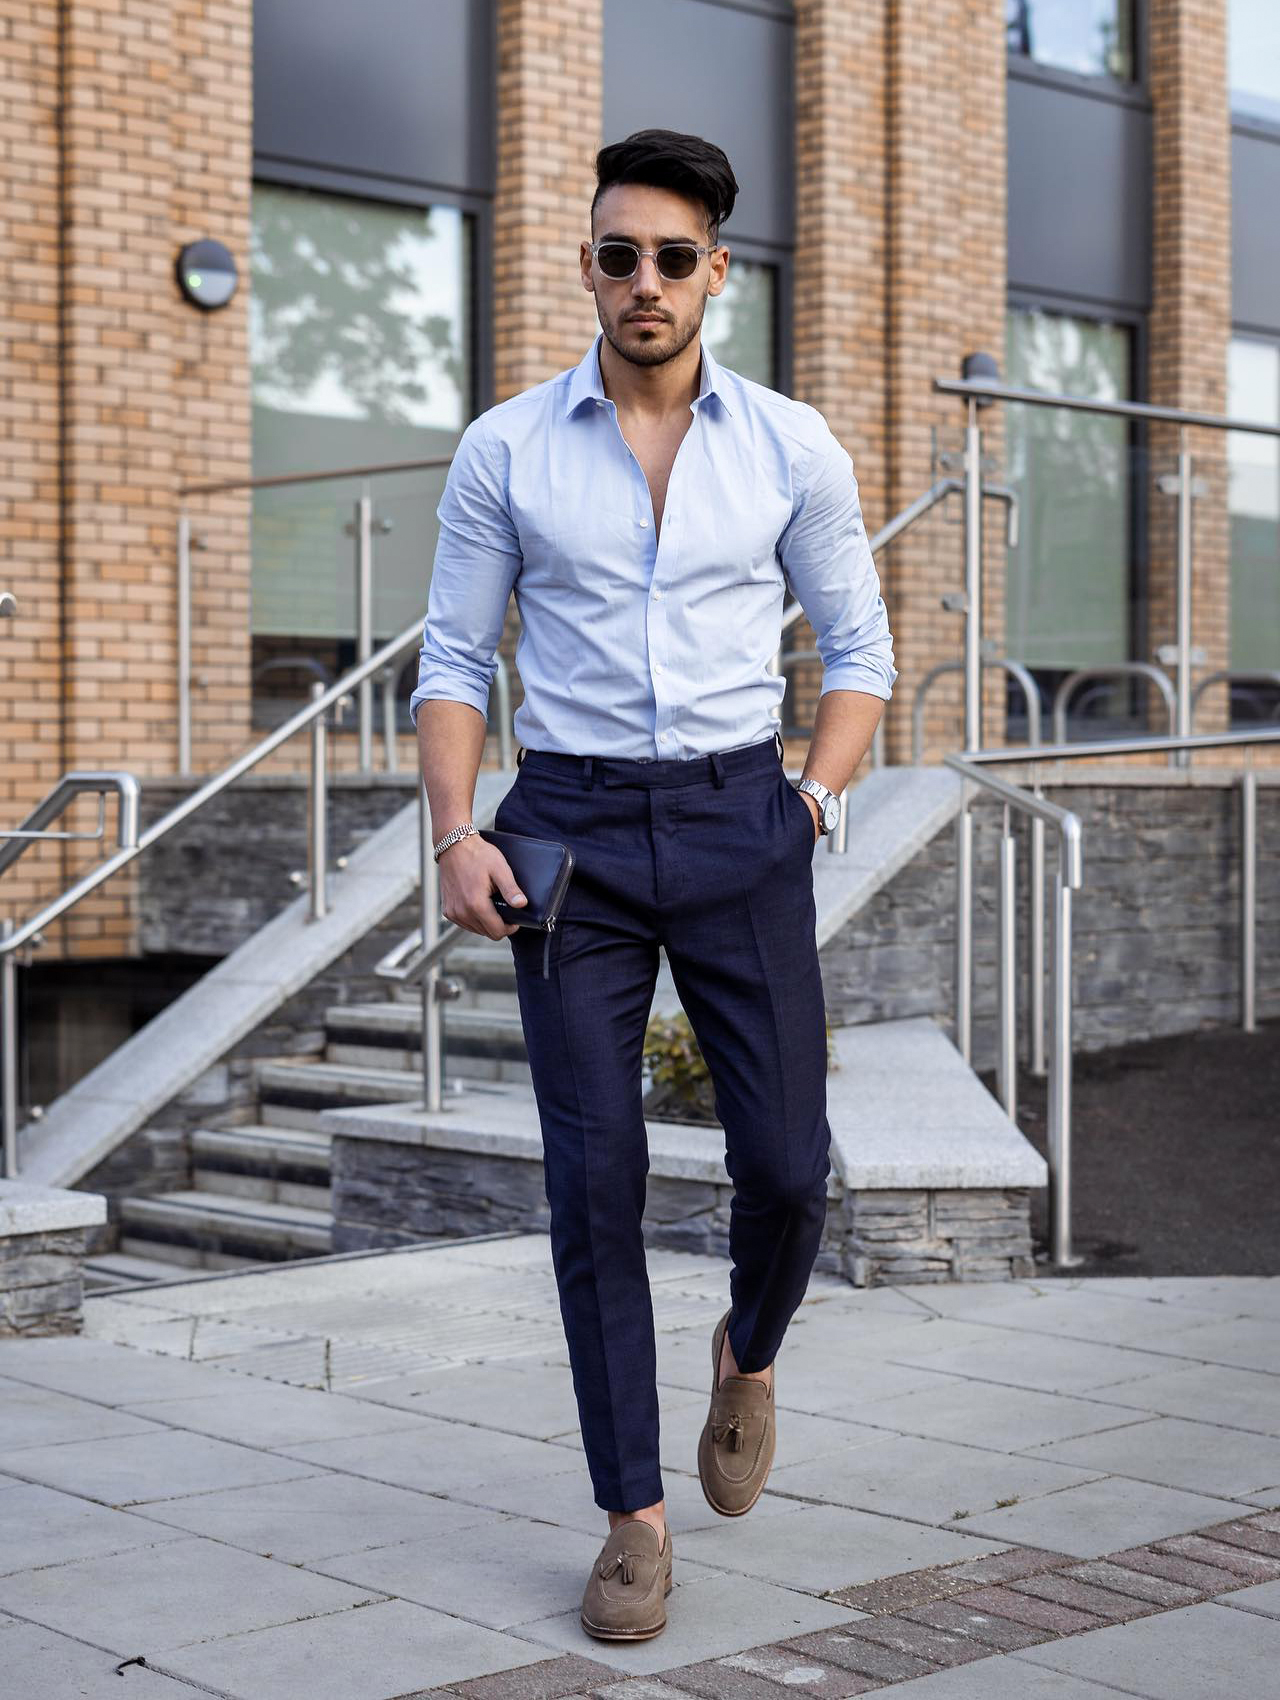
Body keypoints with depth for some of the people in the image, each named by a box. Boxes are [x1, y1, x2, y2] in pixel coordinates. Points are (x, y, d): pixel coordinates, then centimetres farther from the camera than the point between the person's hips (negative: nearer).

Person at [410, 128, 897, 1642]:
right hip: (571, 833, 0)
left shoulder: (792, 447, 4)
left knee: (785, 1160, -3)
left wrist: (818, 794, -3)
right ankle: (633, 1518, 8)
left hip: (739, 827, 1)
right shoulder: (505, 450, 3)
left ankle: (749, 1351, 33)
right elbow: (453, 661, 5)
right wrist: (455, 835, -9)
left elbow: (858, 648, 12)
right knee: (593, 1174, -4)